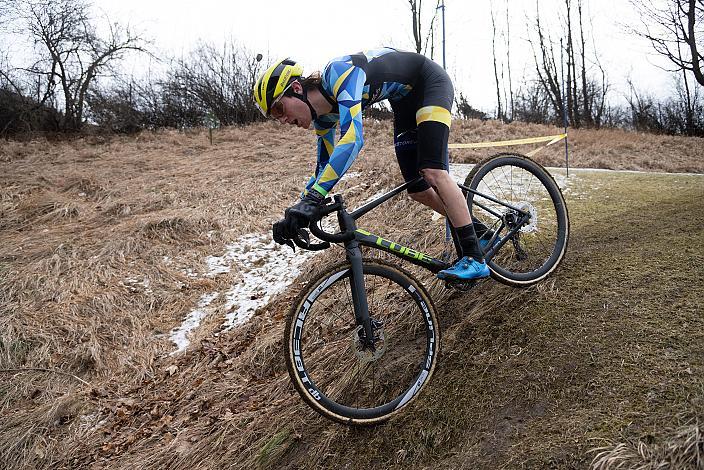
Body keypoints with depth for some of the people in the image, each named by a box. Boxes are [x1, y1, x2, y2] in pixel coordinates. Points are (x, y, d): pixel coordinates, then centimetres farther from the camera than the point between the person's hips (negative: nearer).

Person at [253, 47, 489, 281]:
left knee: (432, 172, -23)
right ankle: (477, 229, 21)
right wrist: (297, 213, -6)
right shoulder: (324, 116, -8)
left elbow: (353, 137, -47)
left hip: (430, 82, -8)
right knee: (417, 191, 1)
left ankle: (475, 259, -17)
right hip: (406, 100, 8)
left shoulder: (338, 72, -33)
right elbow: (325, 166, 2)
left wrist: (312, 198, -52)